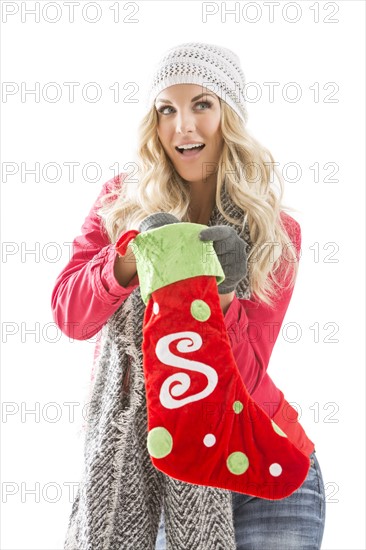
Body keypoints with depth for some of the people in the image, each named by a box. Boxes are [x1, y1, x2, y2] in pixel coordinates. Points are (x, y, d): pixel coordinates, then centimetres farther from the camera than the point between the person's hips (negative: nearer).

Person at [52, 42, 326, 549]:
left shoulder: (276, 234, -4)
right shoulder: (120, 201, 1)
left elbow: (245, 379, -10)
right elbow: (69, 315, -11)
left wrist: (220, 293, -28)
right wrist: (133, 254, -29)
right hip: (132, 453, 1)